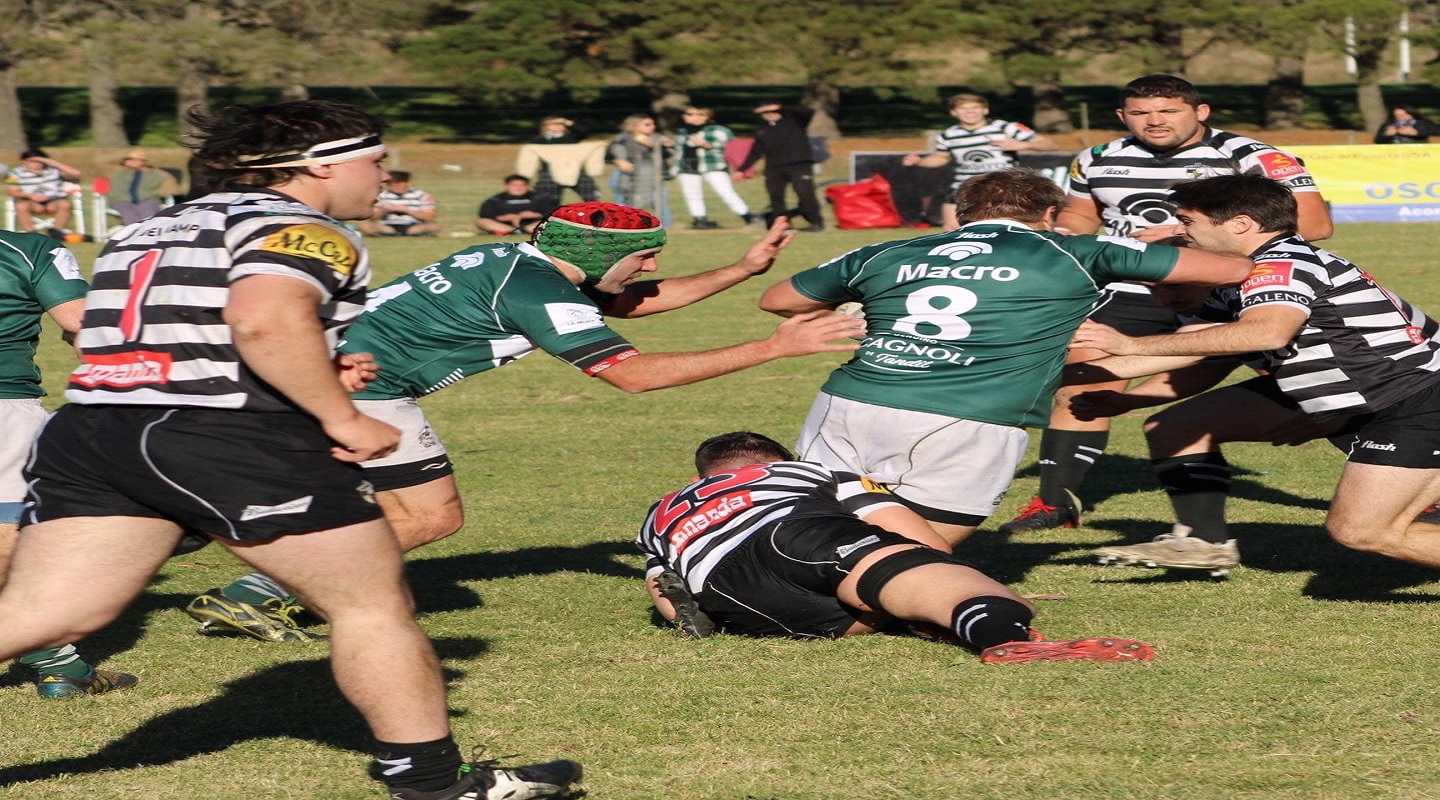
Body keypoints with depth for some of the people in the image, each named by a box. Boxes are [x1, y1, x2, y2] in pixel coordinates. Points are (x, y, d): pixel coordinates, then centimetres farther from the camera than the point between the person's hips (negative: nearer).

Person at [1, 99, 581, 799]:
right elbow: (265, 320, -22)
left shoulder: (157, 229, 26)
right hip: (230, 441, -8)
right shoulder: (305, 230, -3)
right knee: (375, 606, 5)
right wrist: (341, 418, -14)